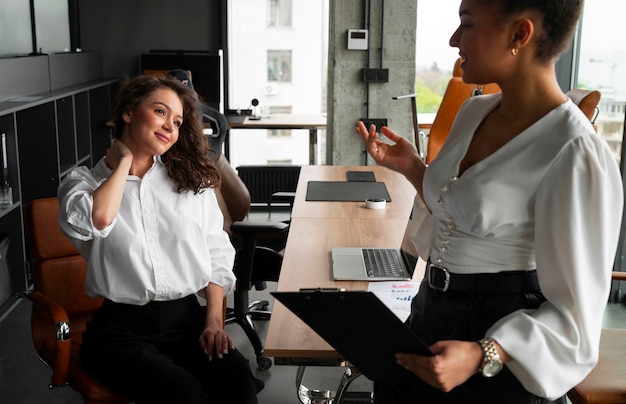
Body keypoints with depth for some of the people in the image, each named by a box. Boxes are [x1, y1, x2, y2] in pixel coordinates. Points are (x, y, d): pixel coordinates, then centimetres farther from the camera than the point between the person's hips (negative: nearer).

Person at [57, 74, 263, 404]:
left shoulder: (192, 181, 14)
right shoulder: (84, 182, 6)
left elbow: (217, 256, 11)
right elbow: (98, 219, -19)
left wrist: (214, 321, -2)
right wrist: (123, 161, -2)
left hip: (186, 318, 3)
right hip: (121, 329, -2)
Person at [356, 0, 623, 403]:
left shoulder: (577, 157, -23)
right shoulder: (474, 111, 1)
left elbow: (574, 318, -19)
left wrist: (482, 357, -32)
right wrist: (413, 169, 3)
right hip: (431, 315, 7)